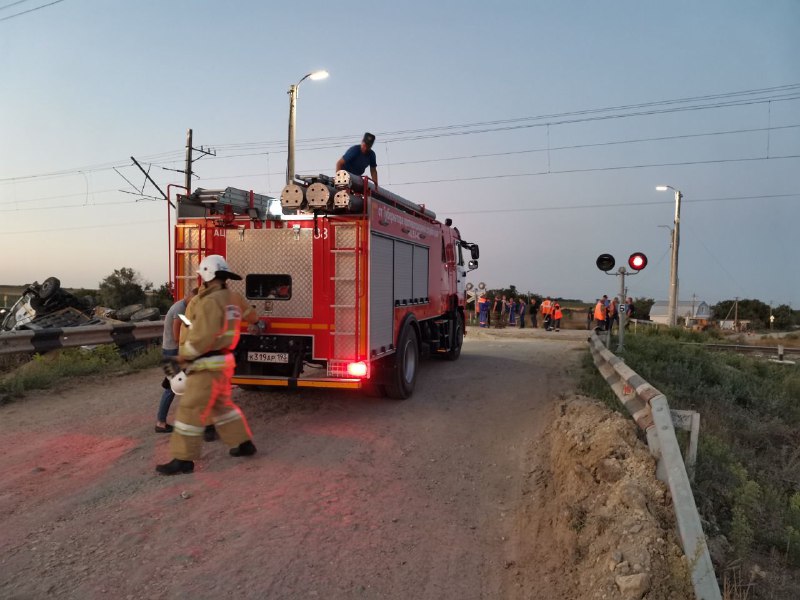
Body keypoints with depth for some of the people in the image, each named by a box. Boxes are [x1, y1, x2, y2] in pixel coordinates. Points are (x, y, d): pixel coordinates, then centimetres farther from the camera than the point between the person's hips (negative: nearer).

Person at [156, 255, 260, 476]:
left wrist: (183, 356, -13)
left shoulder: (211, 302, -20)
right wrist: (256, 321, 52)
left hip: (208, 366, -10)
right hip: (221, 361, 10)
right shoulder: (233, 298, 9)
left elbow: (203, 336, -26)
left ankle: (183, 460, 3)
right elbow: (250, 314, 29)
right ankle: (244, 443, 27)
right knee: (221, 405, 20)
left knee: (190, 410, -3)